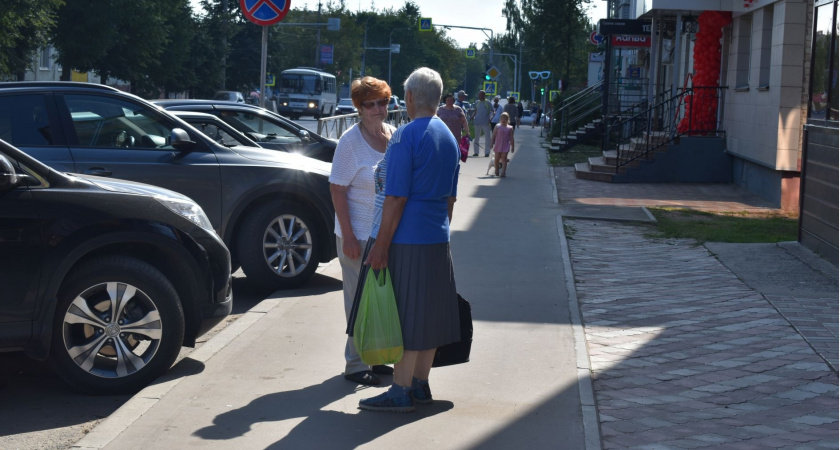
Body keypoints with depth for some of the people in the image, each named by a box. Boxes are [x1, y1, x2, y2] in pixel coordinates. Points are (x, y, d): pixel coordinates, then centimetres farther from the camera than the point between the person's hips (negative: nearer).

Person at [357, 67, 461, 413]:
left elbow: (396, 198, -18)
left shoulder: (406, 136, -13)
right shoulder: (449, 137, 13)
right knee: (428, 312, 12)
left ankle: (401, 392, -1)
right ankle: (420, 384, 20)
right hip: (437, 241, 8)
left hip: (406, 241, -8)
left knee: (404, 315, -4)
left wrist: (381, 245, -16)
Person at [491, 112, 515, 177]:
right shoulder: (497, 127, 2)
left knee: (504, 159, -5)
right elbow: (493, 136, 3)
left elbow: (511, 138, 3)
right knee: (496, 158, 4)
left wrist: (512, 147, 2)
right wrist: (492, 144, -2)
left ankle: (503, 172, -7)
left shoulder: (510, 128, 2)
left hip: (505, 147, -1)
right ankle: (497, 172, 20)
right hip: (497, 145, 1)